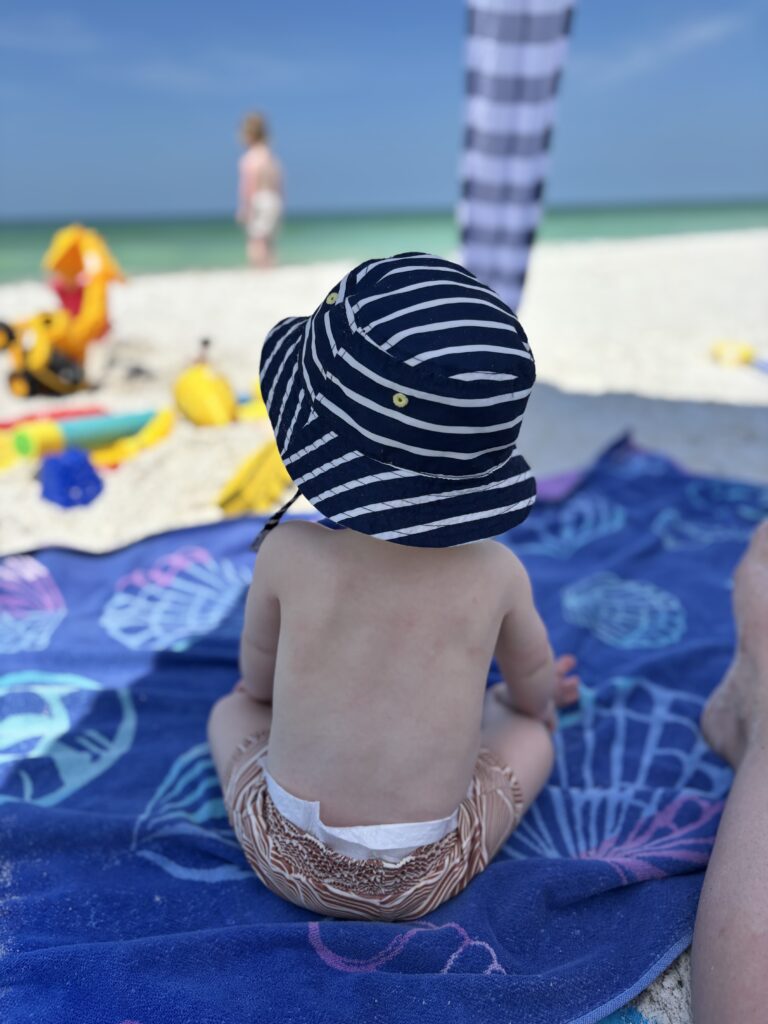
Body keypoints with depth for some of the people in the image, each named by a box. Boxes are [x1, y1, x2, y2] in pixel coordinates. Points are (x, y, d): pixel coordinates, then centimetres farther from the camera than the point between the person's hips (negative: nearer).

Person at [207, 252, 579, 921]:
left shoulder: (287, 552, -18)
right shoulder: (498, 572, -15)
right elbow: (535, 686, 6)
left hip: (285, 859, 0)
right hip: (426, 880, 1)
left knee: (231, 710, 27)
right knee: (533, 729, 21)